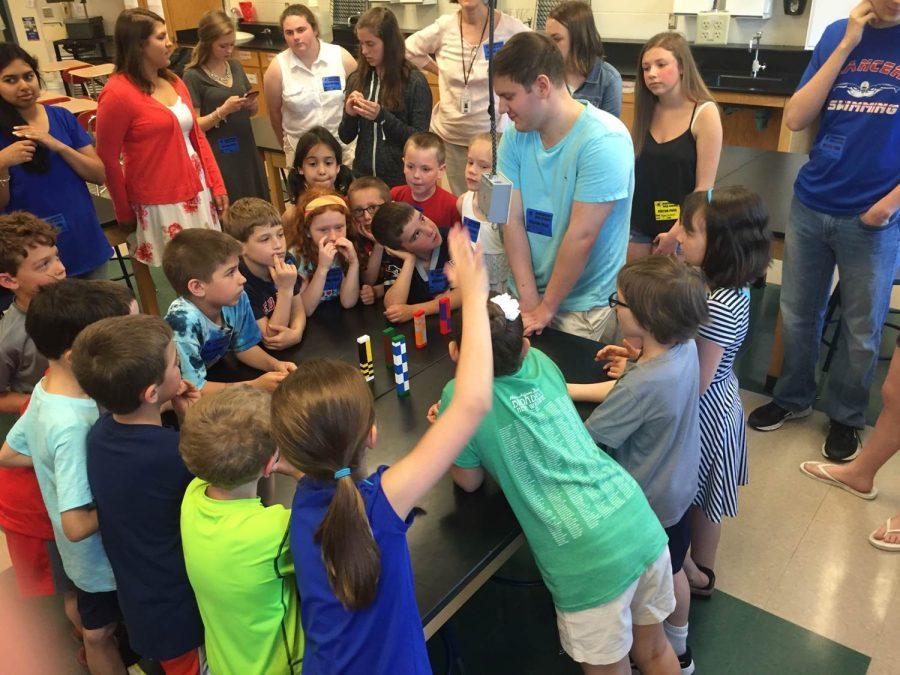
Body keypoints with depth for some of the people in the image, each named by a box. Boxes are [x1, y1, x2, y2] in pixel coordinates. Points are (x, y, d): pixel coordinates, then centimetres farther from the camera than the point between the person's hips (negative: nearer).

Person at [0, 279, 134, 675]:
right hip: (102, 554, -7)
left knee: (96, 626, 30)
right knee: (101, 633, 19)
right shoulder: (74, 426, -37)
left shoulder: (45, 390, -10)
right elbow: (77, 525, -34)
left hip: (88, 554, 7)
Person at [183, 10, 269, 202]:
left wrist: (252, 104, -6)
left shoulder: (235, 66, 7)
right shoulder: (193, 76, -10)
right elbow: (194, 125, -11)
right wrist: (223, 110, -23)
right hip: (218, 157, -5)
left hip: (246, 150, 6)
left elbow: (253, 111, 17)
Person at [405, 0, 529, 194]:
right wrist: (443, 73, 6)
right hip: (447, 135, 2)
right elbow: (409, 50, 12)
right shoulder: (444, 27, -3)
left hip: (492, 135, -2)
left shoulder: (511, 28, -11)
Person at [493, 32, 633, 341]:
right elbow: (513, 220, -5)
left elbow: (581, 237, -20)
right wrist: (529, 301, -10)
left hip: (584, 307, -5)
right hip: (526, 291, 5)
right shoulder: (516, 135, -1)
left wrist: (546, 308, -13)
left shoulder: (604, 141, -20)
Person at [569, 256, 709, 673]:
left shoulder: (642, 385, -38)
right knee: (671, 572, 29)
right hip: (678, 490, 8)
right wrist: (565, 389, -3)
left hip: (646, 504, -8)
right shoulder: (685, 348, -13)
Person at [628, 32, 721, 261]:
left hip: (680, 227, -4)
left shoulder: (704, 113, -12)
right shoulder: (647, 110, 3)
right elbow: (633, 170, 9)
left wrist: (676, 233, -14)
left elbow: (704, 187, -13)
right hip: (638, 223, 4)